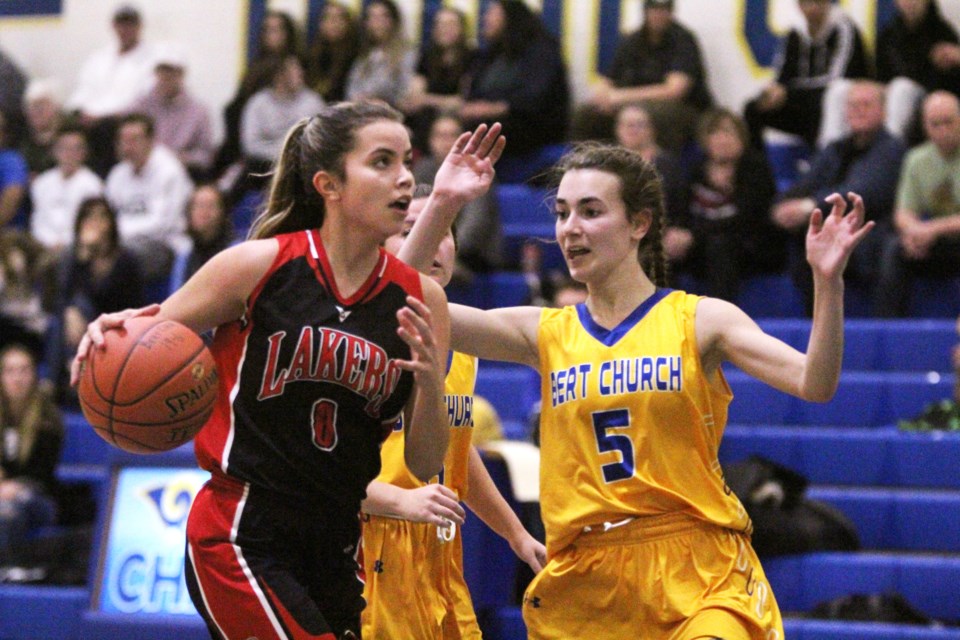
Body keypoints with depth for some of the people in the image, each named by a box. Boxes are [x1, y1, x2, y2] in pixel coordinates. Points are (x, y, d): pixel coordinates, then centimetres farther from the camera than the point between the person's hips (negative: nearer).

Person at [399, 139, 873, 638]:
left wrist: (827, 281, -22)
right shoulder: (545, 333, 9)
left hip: (698, 577, -3)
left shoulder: (699, 320, 3)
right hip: (583, 584, 3)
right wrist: (441, 208, -10)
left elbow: (814, 384, -9)